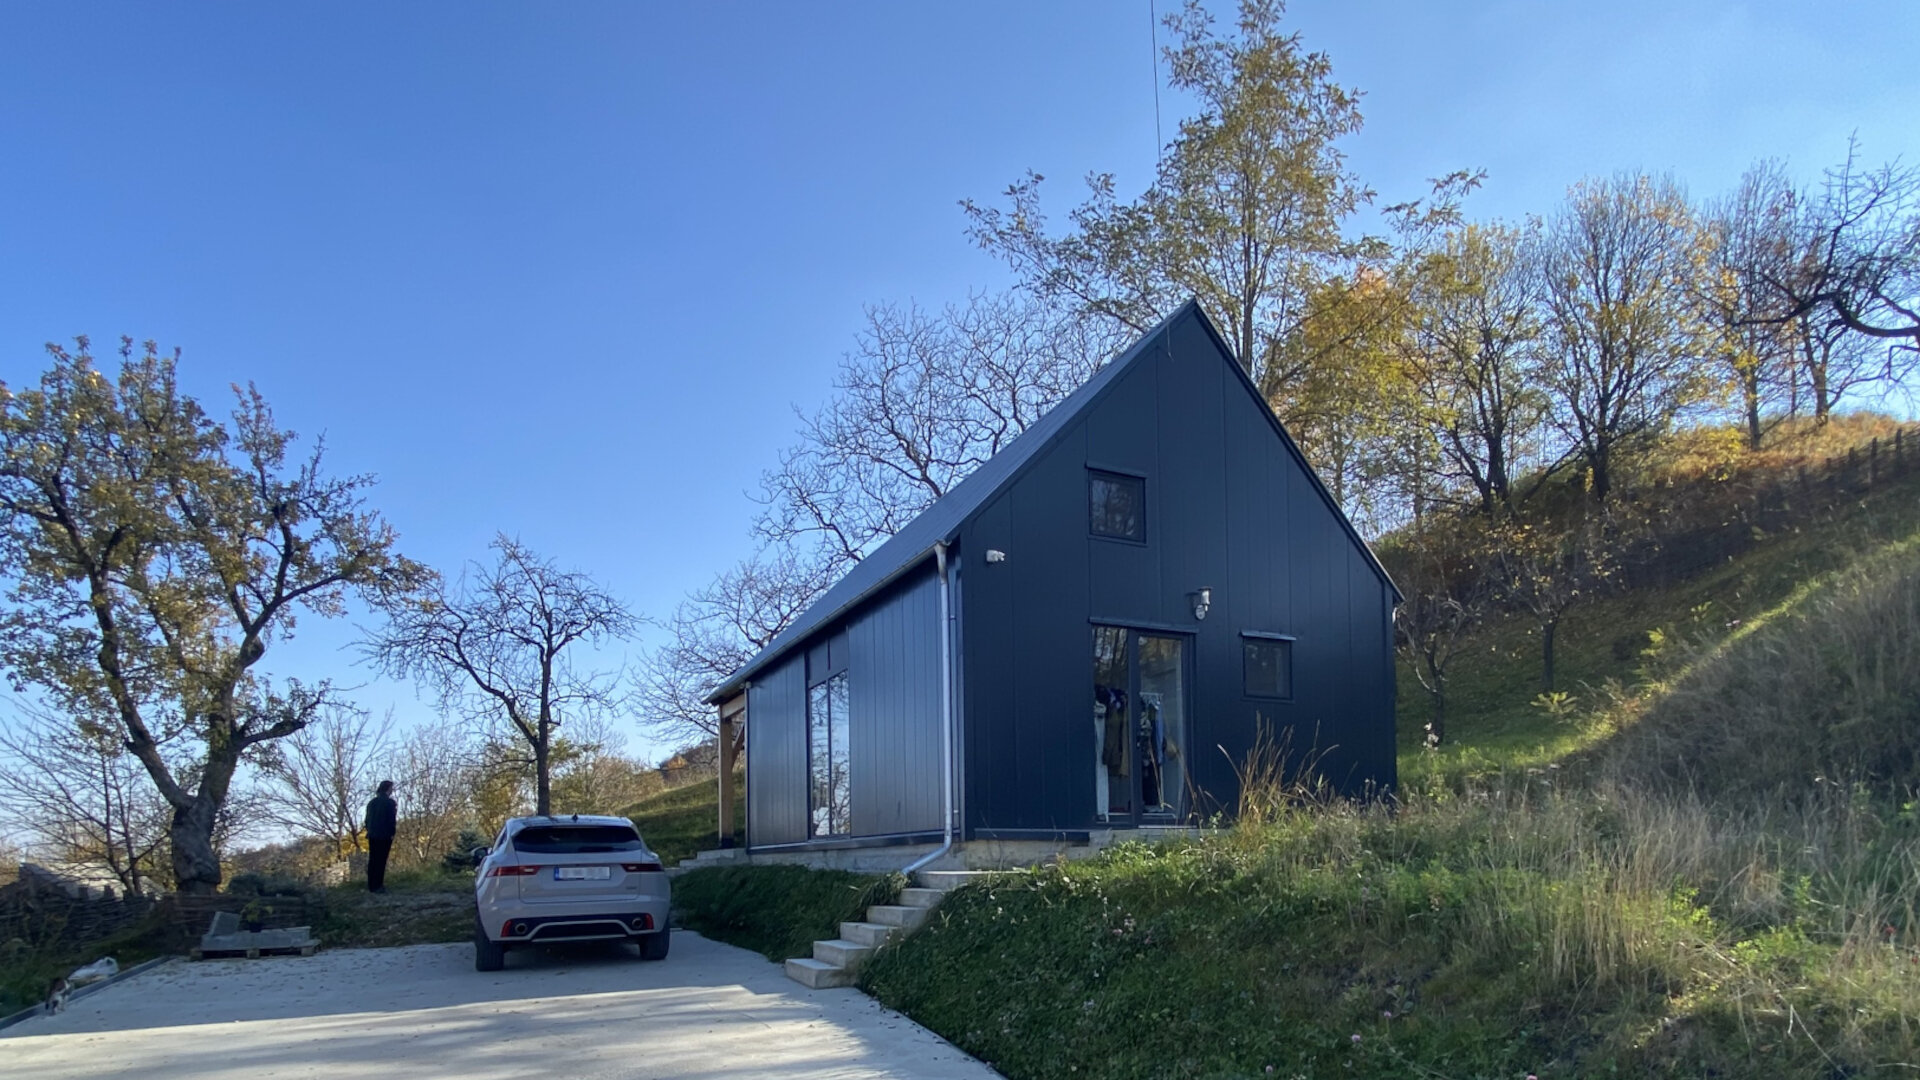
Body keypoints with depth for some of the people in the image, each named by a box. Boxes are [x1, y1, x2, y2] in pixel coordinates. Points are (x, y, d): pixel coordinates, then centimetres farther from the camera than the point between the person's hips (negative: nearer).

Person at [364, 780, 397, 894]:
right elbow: (392, 819, -12)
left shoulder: (372, 802, 13)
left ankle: (371, 886, 11)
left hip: (372, 835, 6)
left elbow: (367, 819, 15)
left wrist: (370, 831, 18)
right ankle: (377, 886, -7)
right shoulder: (389, 802, -7)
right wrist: (392, 833, -5)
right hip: (384, 835, -6)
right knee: (381, 860, -5)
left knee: (372, 860, 9)